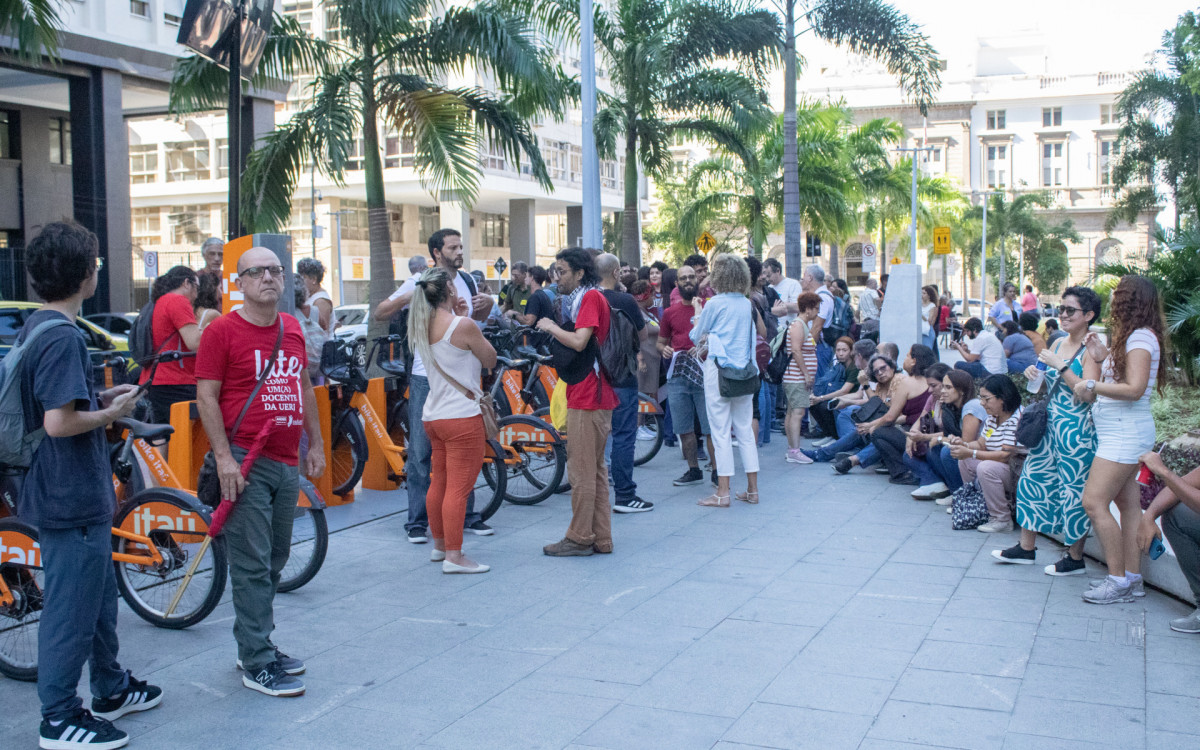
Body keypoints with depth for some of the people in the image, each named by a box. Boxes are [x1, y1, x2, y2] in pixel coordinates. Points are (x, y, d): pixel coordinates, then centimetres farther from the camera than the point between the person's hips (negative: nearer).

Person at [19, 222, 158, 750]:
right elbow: (58, 423, -27)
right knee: (72, 608, 1)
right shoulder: (63, 337, -21)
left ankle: (110, 690, 36)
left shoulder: (36, 327, 10)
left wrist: (100, 398, 10)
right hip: (71, 498, -11)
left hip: (77, 493, 11)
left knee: (100, 597, 22)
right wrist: (112, 413, -13)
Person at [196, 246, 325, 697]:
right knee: (253, 565, -4)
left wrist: (315, 445, 19)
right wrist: (224, 457, -17)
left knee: (275, 561, 14)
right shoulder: (222, 331, -7)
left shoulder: (293, 329, 13)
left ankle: (257, 644, 28)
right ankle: (256, 663, 4)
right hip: (245, 462, -7)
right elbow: (206, 396, -10)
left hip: (287, 463, 7)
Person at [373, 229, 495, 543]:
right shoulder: (419, 283, -3)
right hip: (427, 378, -4)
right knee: (421, 451, -1)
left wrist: (488, 302, 4)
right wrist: (406, 298, -19)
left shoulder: (468, 281, 9)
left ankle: (466, 516, 19)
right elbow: (379, 314, -2)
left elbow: (479, 318, 26)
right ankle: (417, 521, 6)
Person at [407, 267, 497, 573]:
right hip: (462, 416, -8)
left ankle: (439, 545, 30)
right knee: (458, 488, -5)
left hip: (433, 416, 8)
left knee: (438, 482, 18)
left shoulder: (423, 327, 7)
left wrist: (456, 315, 10)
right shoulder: (462, 326, -16)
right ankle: (454, 556, -4)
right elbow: (490, 360, -3)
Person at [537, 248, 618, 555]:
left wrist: (551, 326, -10)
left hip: (587, 396, -11)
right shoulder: (587, 298, 19)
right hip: (594, 395, 11)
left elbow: (578, 341, -24)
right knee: (595, 468, 13)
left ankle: (579, 538, 1)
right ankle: (600, 538, 18)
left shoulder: (590, 297, -13)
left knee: (581, 469, -5)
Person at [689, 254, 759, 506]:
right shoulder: (747, 304, 7)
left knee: (721, 431, -2)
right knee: (745, 430, 10)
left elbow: (695, 336, 2)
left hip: (719, 369, -6)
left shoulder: (715, 304, -9)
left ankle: (722, 493, 0)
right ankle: (752, 489, 14)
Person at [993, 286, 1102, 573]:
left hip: (1077, 428, -8)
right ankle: (1026, 548, 21)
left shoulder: (1092, 350, -11)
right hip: (1050, 424, 8)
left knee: (1074, 490, -1)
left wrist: (1060, 366, -23)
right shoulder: (1058, 343, 12)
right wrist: (1035, 375, -1)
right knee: (1033, 479, 10)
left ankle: (1076, 558, 12)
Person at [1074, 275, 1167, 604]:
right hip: (1122, 432, 11)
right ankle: (1132, 577, 16)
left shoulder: (1141, 337, -14)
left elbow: (1134, 389, -23)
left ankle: (1119, 580, -7)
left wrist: (1092, 385, -16)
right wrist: (1103, 357, 8)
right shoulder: (1133, 337, 16)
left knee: (1094, 501, -13)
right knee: (1127, 503, 11)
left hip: (1125, 432, -11)